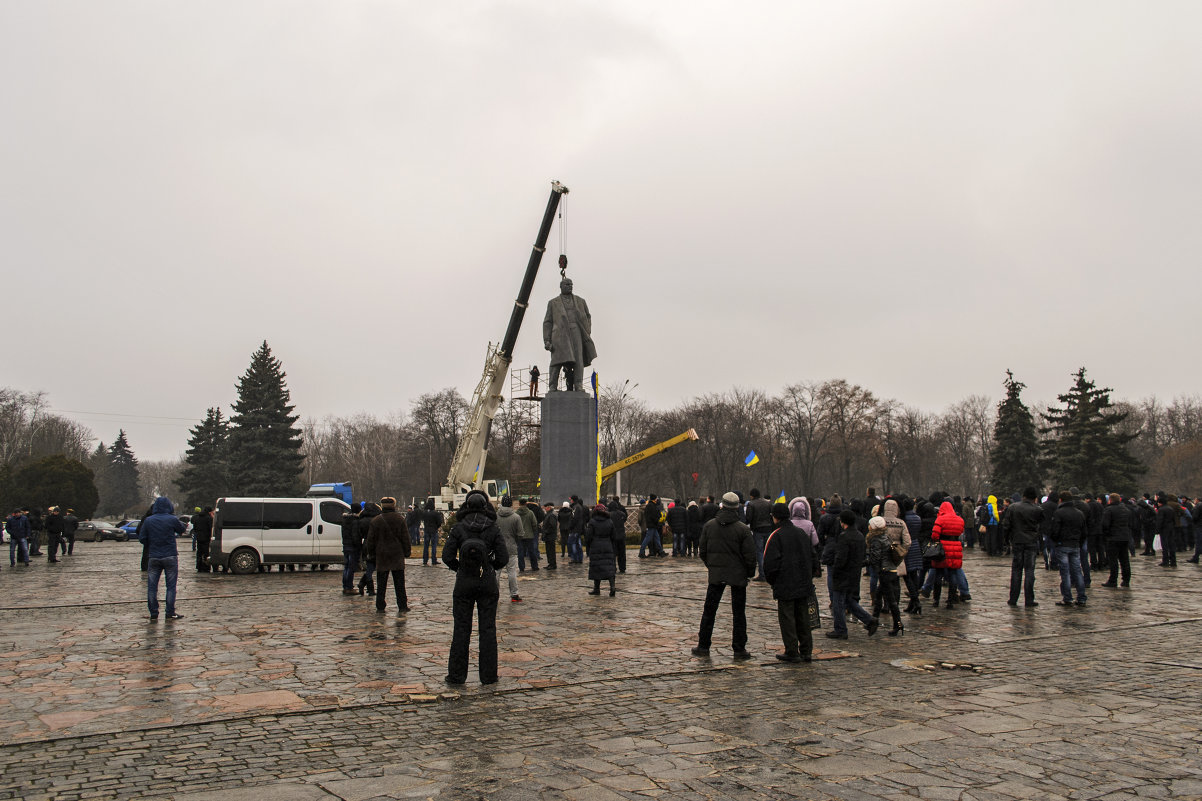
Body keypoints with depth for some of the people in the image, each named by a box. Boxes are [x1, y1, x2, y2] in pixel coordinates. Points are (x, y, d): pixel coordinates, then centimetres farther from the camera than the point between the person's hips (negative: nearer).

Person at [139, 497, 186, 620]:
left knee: (152, 586, 9)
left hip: (154, 557, 2)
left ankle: (153, 613, 10)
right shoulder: (172, 519, -8)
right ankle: (170, 613, 2)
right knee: (171, 585, 4)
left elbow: (142, 538, 3)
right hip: (170, 557, -2)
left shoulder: (148, 521, 0)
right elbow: (183, 529, 8)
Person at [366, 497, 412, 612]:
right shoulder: (400, 519, -1)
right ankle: (402, 606, 6)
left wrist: (371, 554, 11)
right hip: (397, 556, 0)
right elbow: (406, 539, 0)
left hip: (381, 556, 0)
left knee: (381, 584, 7)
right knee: (399, 584, 6)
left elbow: (370, 540, 2)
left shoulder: (375, 521, -2)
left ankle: (380, 606, 6)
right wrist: (407, 552, 9)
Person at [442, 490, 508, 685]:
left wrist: (460, 568, 10)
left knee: (461, 629, 8)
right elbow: (503, 558, -5)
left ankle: (457, 674, 12)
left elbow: (447, 556, -7)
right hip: (487, 583, 0)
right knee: (487, 629, 7)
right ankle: (488, 675, 10)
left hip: (464, 583, 0)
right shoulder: (493, 529, -5)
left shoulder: (458, 528, -5)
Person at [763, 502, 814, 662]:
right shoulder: (802, 533, 10)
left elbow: (770, 561, -15)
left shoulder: (776, 536, -12)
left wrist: (771, 580, 0)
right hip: (804, 584, 6)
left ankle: (792, 652, 1)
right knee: (803, 618, 12)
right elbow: (812, 557, 17)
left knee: (787, 618, 0)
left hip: (785, 585, -6)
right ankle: (806, 651, 15)